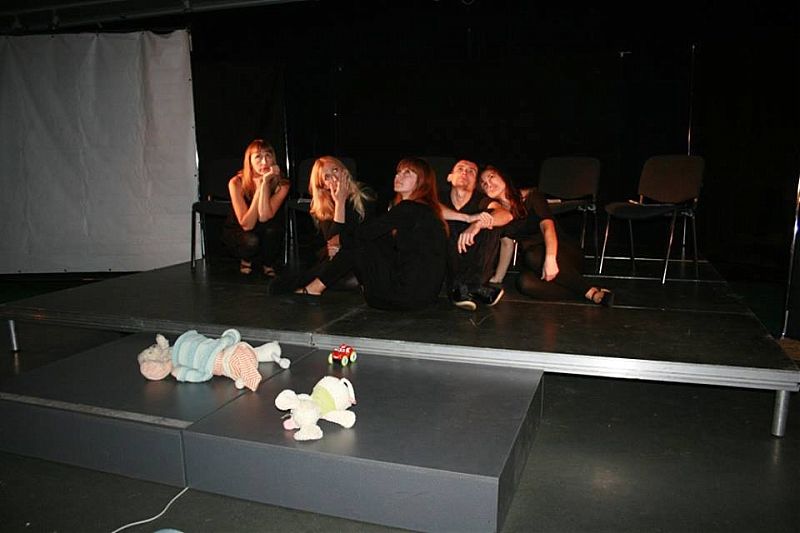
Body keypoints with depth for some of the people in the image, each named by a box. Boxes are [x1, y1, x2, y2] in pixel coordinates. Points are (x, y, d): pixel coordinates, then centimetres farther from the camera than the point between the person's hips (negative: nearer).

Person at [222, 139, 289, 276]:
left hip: (268, 235, 2)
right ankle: (246, 260, 3)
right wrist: (259, 188, -32)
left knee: (272, 225, -33)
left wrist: (265, 184, -35)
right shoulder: (236, 183, -22)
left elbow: (264, 217, -32)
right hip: (237, 232, -1)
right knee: (251, 241, -35)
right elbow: (246, 224, -29)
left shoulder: (281, 184, -19)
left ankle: (268, 264, -3)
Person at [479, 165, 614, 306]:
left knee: (533, 256, -38)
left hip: (565, 254, -3)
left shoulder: (530, 196, -9)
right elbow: (506, 244, 10)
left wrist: (550, 259, -41)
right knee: (524, 282, -33)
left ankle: (592, 292, -28)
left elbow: (547, 226, -24)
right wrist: (497, 279, 3)